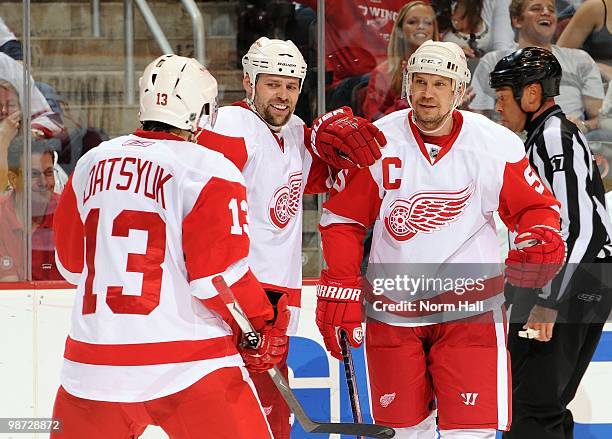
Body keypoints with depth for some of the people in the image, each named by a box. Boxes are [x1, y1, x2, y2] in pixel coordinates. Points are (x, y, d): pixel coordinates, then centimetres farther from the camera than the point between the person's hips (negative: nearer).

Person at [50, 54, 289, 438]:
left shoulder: (93, 163, 9)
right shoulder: (211, 171, -8)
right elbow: (221, 277, -12)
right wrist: (265, 325, 4)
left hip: (93, 363, 5)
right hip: (191, 367, -5)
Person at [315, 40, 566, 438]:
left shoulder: (497, 145, -5)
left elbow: (536, 206, 7)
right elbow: (343, 219, 2)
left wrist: (542, 239, -15)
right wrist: (340, 289, -4)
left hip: (469, 307, -1)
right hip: (392, 309, 1)